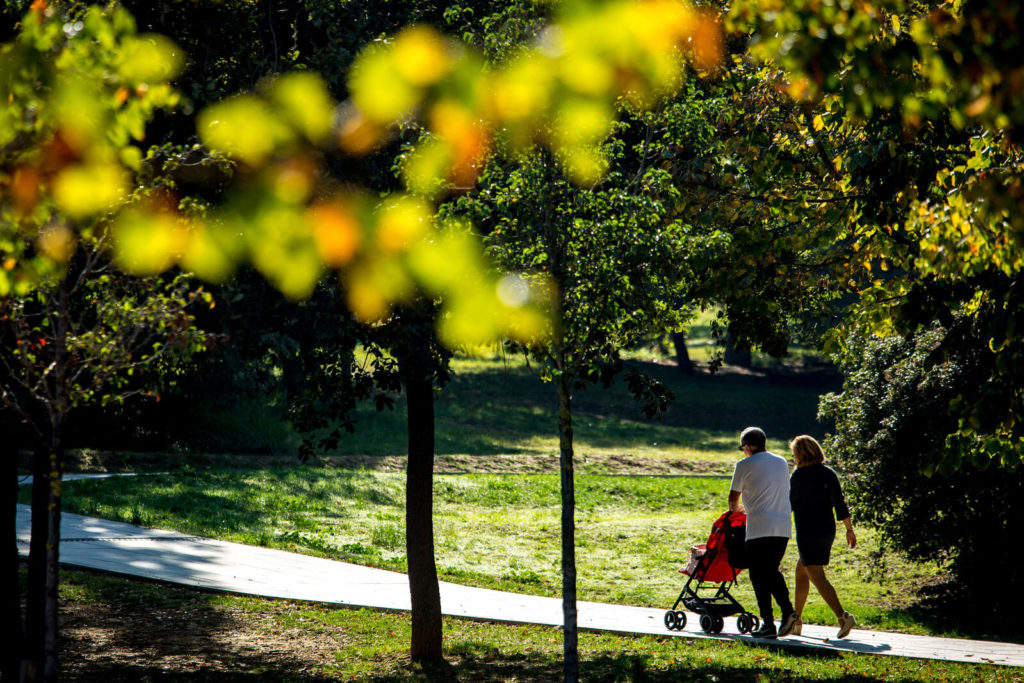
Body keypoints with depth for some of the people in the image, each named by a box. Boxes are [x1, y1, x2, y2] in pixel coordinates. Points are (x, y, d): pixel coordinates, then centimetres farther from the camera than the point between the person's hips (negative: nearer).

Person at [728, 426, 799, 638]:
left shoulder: (745, 465, -1)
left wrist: (736, 509, 28)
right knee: (772, 571, 17)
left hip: (759, 527, -5)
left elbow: (733, 498, 4)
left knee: (760, 576, 1)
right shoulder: (782, 462, 16)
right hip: (783, 527, 5)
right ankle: (788, 611, -1)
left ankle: (768, 624, -2)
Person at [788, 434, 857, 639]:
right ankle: (796, 619, 26)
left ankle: (842, 615, -24)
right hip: (827, 531, 7)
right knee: (801, 571, 21)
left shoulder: (798, 475, -9)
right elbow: (840, 503, -1)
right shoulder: (829, 473, 5)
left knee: (817, 576, -8)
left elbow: (788, 504, -2)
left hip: (807, 533, -7)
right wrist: (849, 529, 3)